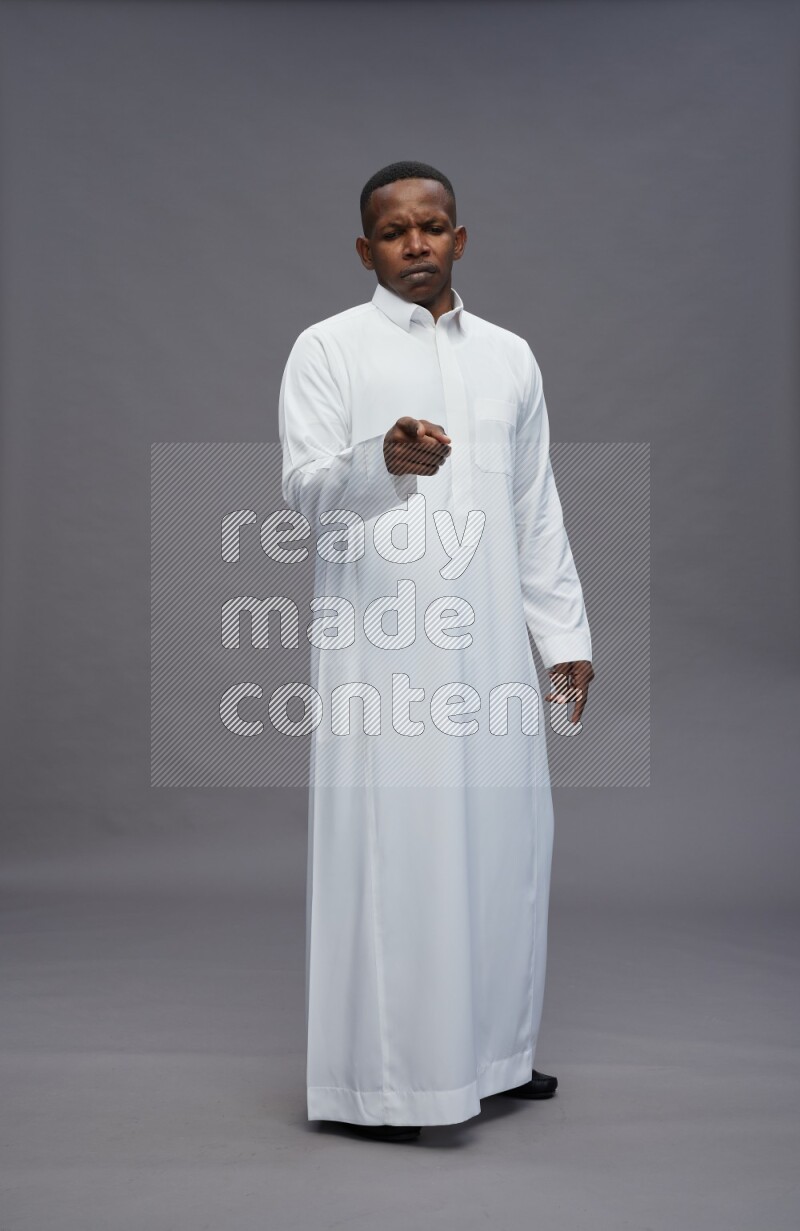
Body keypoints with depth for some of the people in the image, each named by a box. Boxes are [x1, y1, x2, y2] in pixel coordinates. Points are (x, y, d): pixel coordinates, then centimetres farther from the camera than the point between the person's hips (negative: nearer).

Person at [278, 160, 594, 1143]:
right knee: (385, 841, -4)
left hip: (489, 640, 5)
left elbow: (537, 508, 17)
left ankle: (488, 1050, 23)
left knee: (501, 835, 8)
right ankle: (373, 1075, 7)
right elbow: (303, 486, -9)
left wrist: (565, 633, 13)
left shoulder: (509, 355, 15)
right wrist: (381, 458, -30)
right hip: (378, 645, -4)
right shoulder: (328, 348, 2)